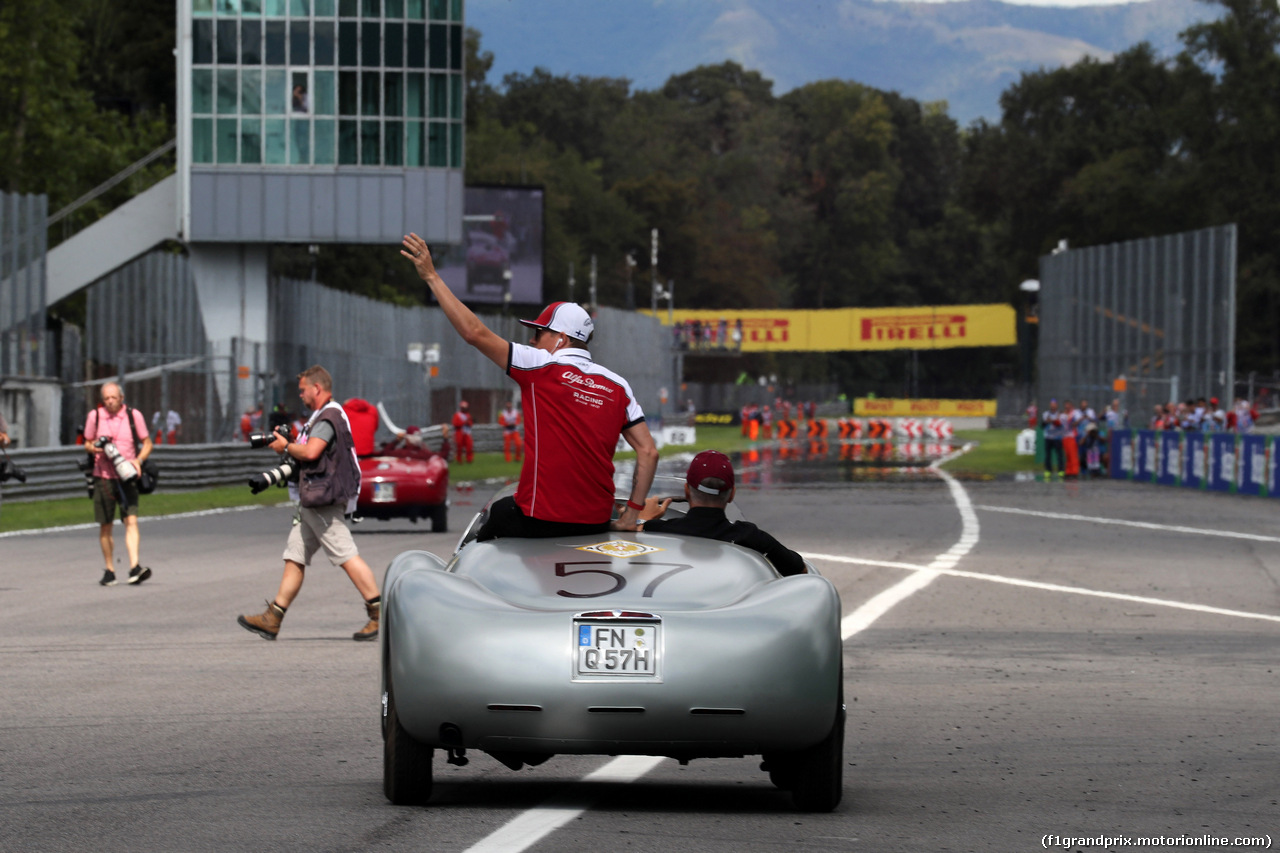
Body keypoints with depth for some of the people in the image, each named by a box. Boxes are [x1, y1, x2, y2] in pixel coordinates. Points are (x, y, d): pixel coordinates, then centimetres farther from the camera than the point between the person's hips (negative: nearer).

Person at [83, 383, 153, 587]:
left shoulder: (134, 416, 0)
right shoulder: (95, 416, 3)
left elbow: (147, 443, 8)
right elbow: (87, 444, 14)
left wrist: (138, 460, -11)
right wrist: (93, 448, -9)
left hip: (127, 476, -1)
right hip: (103, 476, 1)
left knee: (131, 520, -15)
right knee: (105, 526, 5)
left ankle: (135, 568, -23)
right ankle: (109, 570, 18)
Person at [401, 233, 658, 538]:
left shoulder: (542, 367, -6)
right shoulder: (617, 386, 7)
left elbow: (475, 333, -6)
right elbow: (648, 452, 4)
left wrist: (432, 277, 0)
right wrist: (631, 516, 9)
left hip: (541, 520, -5)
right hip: (597, 522, 5)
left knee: (498, 511, 24)